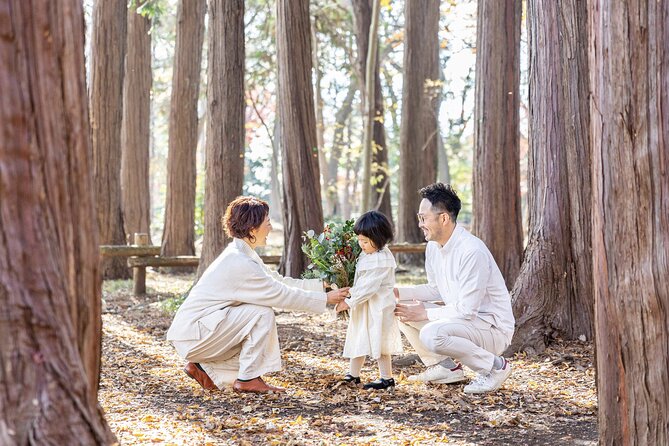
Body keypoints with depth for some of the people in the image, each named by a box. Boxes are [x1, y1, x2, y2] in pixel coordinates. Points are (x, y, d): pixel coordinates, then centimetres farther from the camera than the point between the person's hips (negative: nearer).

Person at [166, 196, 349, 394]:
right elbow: (281, 295, -18)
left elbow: (278, 281, 13)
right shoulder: (239, 263, -22)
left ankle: (204, 367, 14)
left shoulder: (242, 254, 9)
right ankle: (247, 379, -10)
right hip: (191, 335, -10)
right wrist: (326, 298, -10)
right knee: (262, 313, -18)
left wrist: (322, 285, 10)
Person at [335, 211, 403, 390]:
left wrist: (349, 302, -23)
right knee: (359, 340, 14)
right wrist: (349, 295, 5)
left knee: (378, 342, -1)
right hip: (363, 306, 10)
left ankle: (386, 378, 9)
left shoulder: (381, 261, -22)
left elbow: (369, 287, -25)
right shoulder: (367, 254, 9)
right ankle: (353, 375, 23)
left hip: (377, 308, -10)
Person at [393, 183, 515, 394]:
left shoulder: (472, 252, -27)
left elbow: (466, 310, -26)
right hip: (461, 318, 9)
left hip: (493, 328, -9)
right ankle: (444, 367, 8)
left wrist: (425, 313, -19)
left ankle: (495, 366, -11)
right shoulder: (433, 247, 1)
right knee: (400, 309, 0)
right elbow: (435, 289, 16)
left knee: (432, 334, -33)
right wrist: (398, 293, 2)